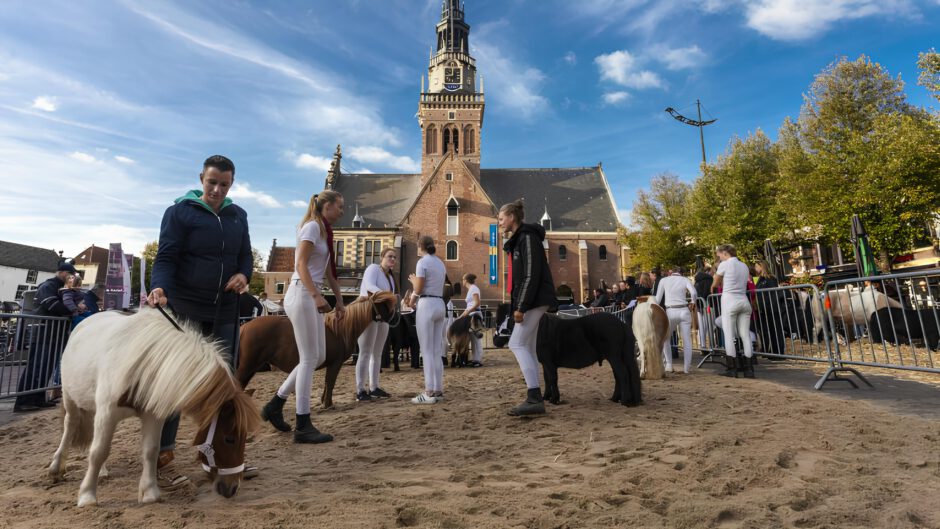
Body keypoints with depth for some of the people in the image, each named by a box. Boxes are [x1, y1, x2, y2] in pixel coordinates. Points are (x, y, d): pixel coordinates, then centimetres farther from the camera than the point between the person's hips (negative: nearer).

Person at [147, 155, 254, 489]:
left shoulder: (238, 216, 11)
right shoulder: (179, 212, -4)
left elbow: (245, 255, 14)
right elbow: (166, 257, -11)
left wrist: (244, 274, -8)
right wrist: (159, 287, -30)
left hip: (224, 311, 5)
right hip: (184, 309, -5)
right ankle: (162, 460, 12)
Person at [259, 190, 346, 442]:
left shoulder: (325, 231, 19)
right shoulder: (312, 226, -8)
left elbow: (329, 271, 22)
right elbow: (301, 264, -18)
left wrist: (339, 300, 20)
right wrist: (317, 296, -27)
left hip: (312, 297, 9)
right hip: (301, 295, -9)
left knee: (318, 357, 11)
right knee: (309, 359, -6)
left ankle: (275, 404, 22)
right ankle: (303, 426, 2)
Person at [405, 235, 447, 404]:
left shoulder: (422, 262, -8)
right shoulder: (440, 263, 16)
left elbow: (418, 290, -11)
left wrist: (413, 280, 10)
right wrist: (414, 298, 20)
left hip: (427, 305, -8)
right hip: (440, 304, 8)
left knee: (427, 351, -6)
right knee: (437, 350, 10)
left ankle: (429, 393, -5)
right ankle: (438, 390, 13)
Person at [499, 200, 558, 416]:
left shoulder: (527, 237, -11)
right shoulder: (518, 240, 19)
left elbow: (532, 274, -19)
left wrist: (521, 306, -22)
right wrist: (518, 305, 16)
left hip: (534, 300, -10)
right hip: (530, 301, 10)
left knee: (517, 344, -12)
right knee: (527, 347, 8)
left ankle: (535, 398, -11)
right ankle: (534, 398, 13)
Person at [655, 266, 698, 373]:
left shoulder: (664, 280, 9)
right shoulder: (685, 279, 7)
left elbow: (658, 299, 6)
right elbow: (693, 292, -11)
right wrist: (692, 303, 7)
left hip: (670, 311, 0)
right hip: (684, 311, 0)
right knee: (687, 339, 5)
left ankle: (669, 364, 9)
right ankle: (686, 367, 5)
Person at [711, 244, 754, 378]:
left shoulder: (724, 264, -1)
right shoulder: (744, 266, 16)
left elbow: (715, 284, 10)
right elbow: (746, 283, 19)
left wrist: (713, 289, 33)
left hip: (729, 301, -6)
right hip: (744, 301, 6)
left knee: (729, 336, -2)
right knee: (745, 336, 5)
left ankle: (732, 369, -2)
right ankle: (748, 369, 6)